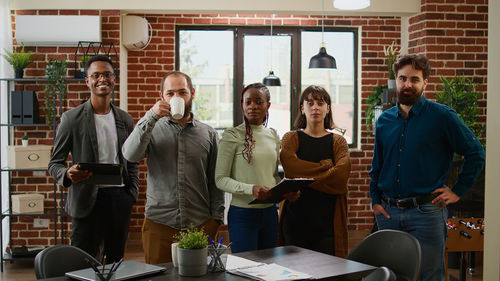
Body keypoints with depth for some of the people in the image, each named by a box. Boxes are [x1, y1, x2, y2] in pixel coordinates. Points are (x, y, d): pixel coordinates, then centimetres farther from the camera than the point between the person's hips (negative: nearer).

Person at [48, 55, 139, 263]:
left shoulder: (125, 119, 11)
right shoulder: (72, 118, -1)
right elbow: (54, 163, 1)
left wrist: (132, 193, 6)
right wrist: (68, 174, -21)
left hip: (120, 198, 4)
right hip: (87, 199, -4)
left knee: (116, 261, 9)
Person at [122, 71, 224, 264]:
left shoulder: (208, 134, 8)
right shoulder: (152, 129, 6)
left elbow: (215, 181, 9)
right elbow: (130, 154, -14)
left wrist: (215, 219, 3)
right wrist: (151, 117, -19)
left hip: (200, 225, 1)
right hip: (159, 224, 0)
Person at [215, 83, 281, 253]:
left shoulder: (273, 135, 9)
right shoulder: (232, 136, -8)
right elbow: (220, 179, -12)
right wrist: (250, 189, -26)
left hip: (270, 212, 6)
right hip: (242, 212, -5)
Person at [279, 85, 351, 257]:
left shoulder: (338, 141, 10)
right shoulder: (291, 138, 9)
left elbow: (341, 175, -9)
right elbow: (291, 169, -11)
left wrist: (304, 179, -10)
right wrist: (325, 166, -6)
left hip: (328, 220, 0)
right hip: (296, 216, 0)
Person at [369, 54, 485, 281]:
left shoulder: (442, 116, -5)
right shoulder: (384, 120, 9)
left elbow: (476, 154, -1)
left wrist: (458, 191, -4)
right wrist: (375, 200, 9)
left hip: (426, 211, -4)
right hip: (388, 211, 4)